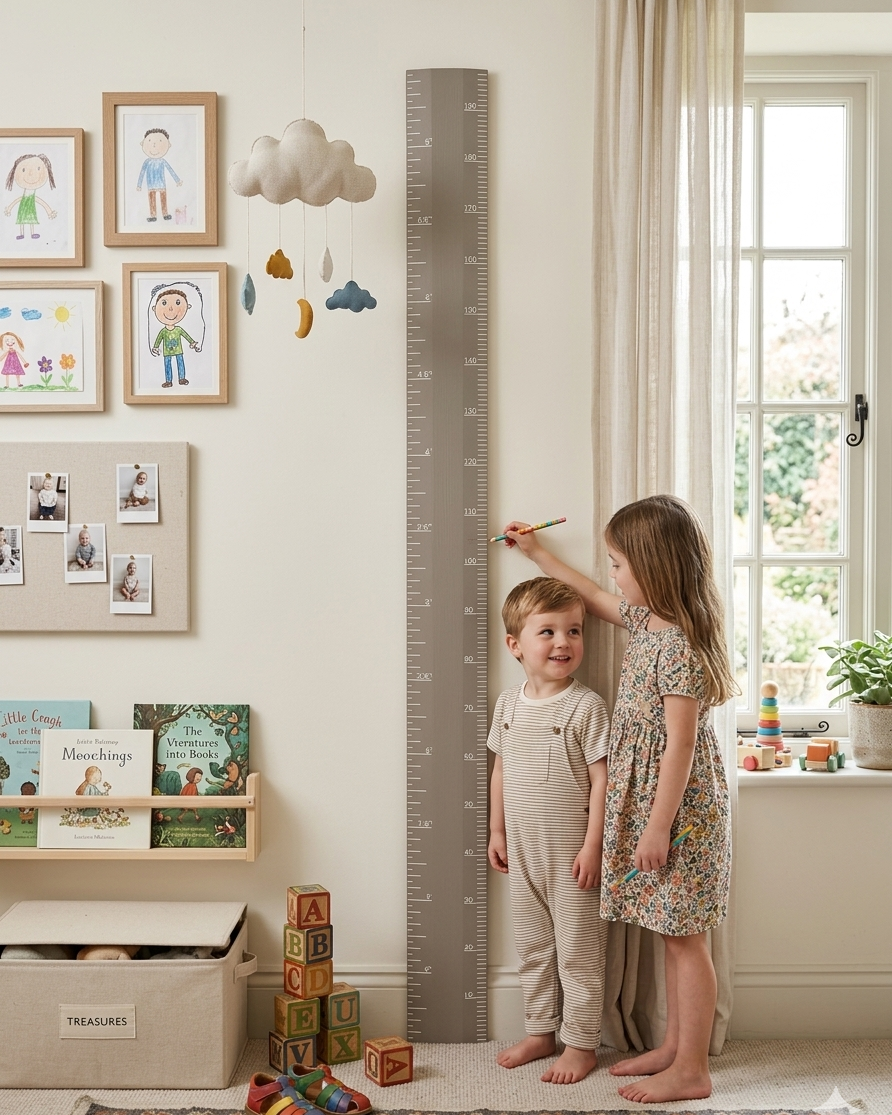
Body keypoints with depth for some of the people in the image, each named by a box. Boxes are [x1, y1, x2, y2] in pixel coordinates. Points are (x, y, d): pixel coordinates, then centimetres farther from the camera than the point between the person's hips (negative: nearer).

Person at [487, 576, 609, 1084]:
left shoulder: (585, 706, -14)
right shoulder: (509, 704, 2)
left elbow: (602, 778, -14)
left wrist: (593, 845, -17)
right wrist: (497, 831, 11)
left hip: (571, 852, -5)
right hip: (522, 850, 6)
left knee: (578, 951, 7)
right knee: (533, 947, 18)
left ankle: (582, 1044, 21)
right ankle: (540, 1031, 34)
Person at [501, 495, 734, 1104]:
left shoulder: (678, 646, -22)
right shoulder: (647, 619, 7)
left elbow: (681, 743, -22)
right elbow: (594, 597, 26)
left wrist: (659, 825, -20)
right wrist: (537, 552, 34)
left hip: (679, 808, -9)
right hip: (649, 802, 9)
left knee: (684, 938, 1)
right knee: (674, 934, 17)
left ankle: (692, 1070, 13)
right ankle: (674, 1046, 29)